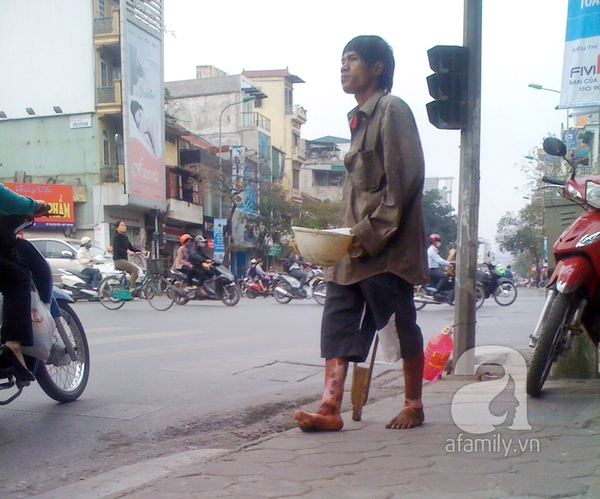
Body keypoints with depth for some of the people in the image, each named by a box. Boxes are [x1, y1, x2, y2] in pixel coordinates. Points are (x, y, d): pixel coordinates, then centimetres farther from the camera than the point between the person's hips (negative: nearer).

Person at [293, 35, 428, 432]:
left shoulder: (392, 110, -7)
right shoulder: (359, 118, 21)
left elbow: (403, 180, -15)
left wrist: (371, 233, -19)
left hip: (387, 247, -9)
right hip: (355, 245, 9)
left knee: (402, 325, 3)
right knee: (337, 321, 0)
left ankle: (414, 406, 18)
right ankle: (331, 409, 0)